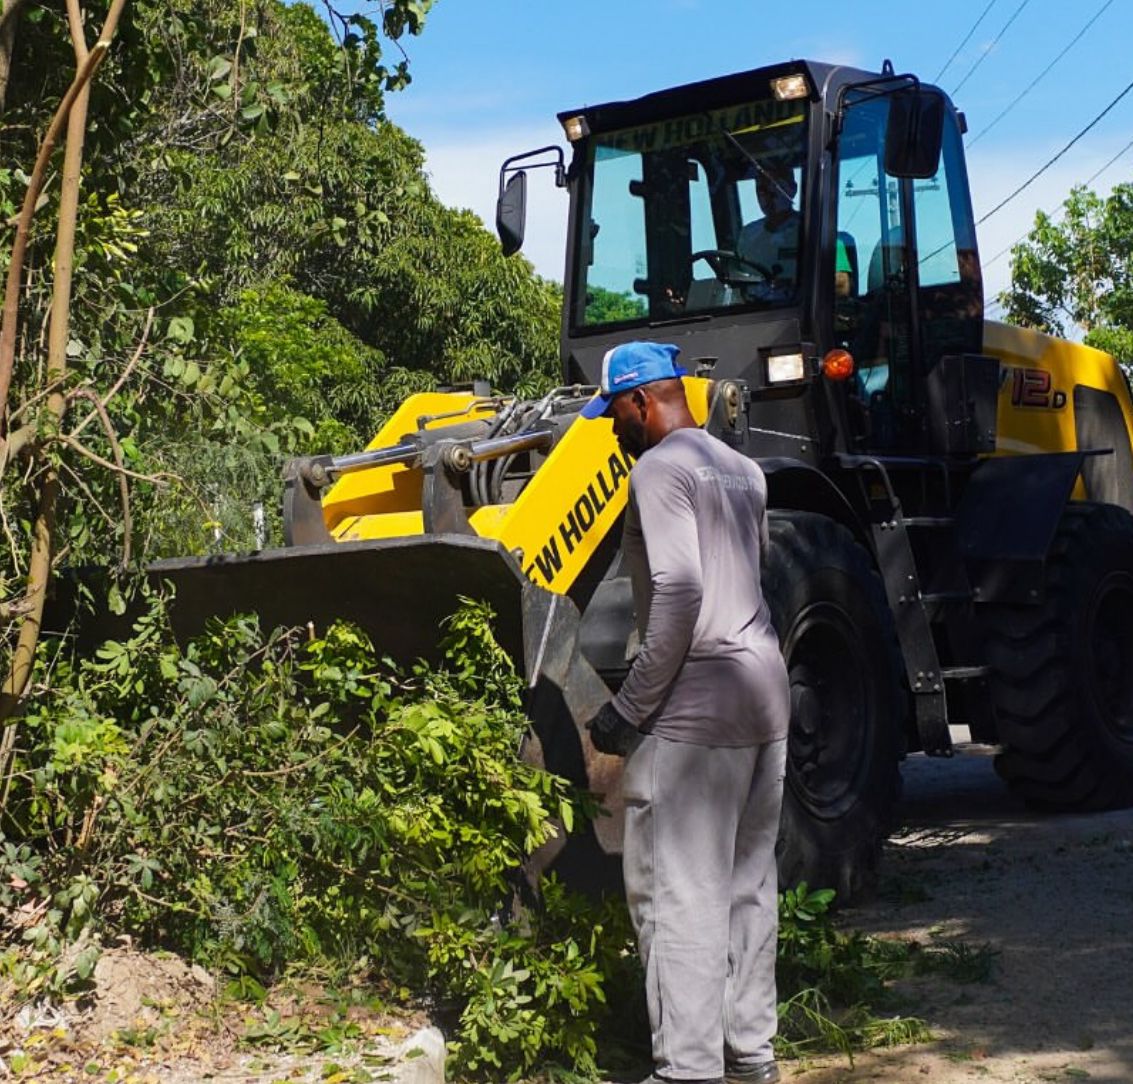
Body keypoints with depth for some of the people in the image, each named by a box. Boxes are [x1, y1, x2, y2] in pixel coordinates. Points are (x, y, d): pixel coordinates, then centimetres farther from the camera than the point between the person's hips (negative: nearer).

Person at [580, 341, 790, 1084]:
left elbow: (679, 589, -21)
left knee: (677, 890, -4)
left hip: (697, 703, -9)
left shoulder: (659, 469, -10)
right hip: (765, 688, 9)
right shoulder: (742, 470, 17)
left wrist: (628, 709, -17)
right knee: (748, 882, 14)